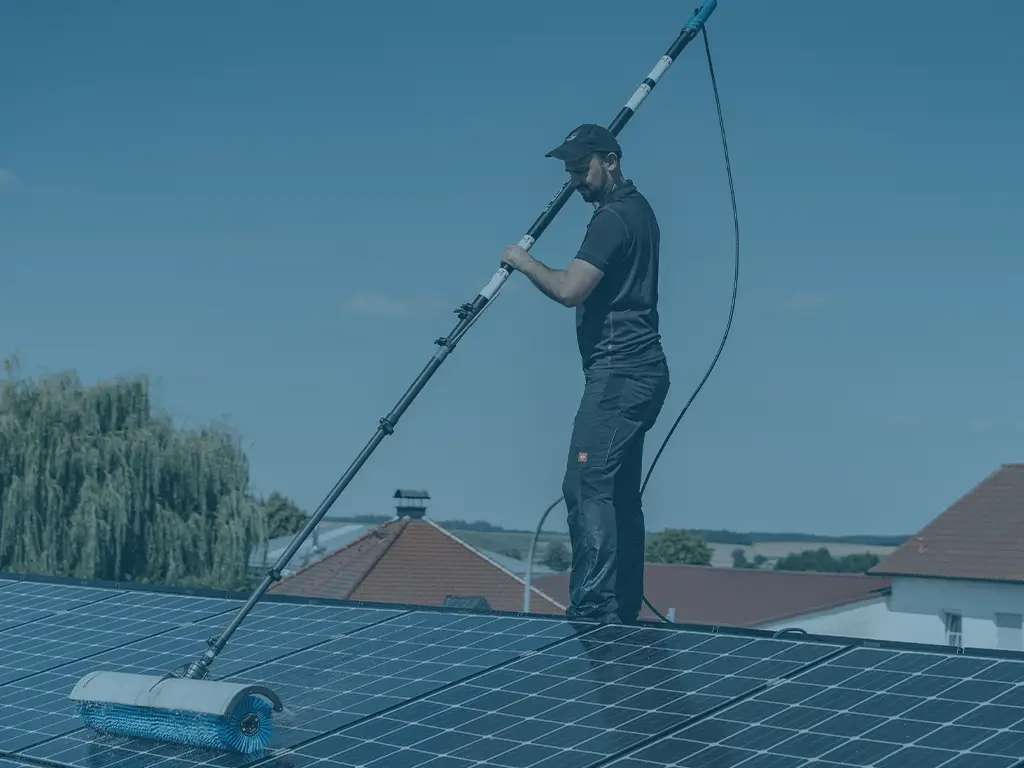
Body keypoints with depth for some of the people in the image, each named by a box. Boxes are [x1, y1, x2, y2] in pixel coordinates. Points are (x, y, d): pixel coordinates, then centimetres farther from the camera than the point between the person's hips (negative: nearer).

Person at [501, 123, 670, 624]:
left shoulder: (613, 217, -14)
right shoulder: (635, 207, 19)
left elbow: (569, 289, -23)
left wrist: (524, 262, -8)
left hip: (619, 372, -11)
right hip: (639, 371, 11)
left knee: (587, 486, -15)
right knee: (619, 493, 11)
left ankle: (592, 610, -18)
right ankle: (624, 610, 15)